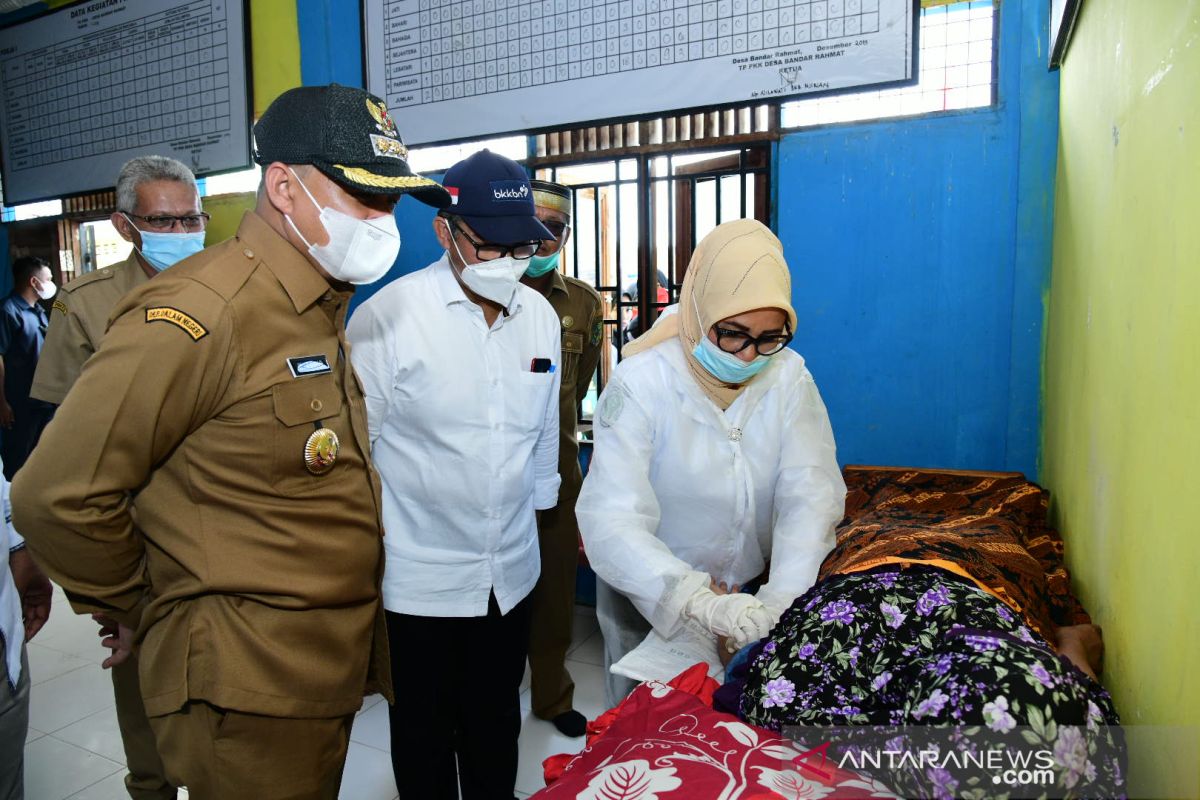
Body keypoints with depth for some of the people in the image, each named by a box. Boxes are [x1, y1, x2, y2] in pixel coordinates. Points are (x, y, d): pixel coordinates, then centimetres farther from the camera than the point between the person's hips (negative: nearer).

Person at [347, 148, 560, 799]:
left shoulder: (540, 314, 2)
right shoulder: (386, 317, -14)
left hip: (510, 571, 4)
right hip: (419, 576, -4)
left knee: (497, 726, 22)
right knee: (425, 732, 17)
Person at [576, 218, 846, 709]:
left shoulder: (789, 377, -12)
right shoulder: (641, 383, -24)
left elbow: (812, 491, -21)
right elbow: (611, 521, -33)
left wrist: (784, 596, -36)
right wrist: (697, 602, -46)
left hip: (749, 597, 3)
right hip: (650, 599, -3)